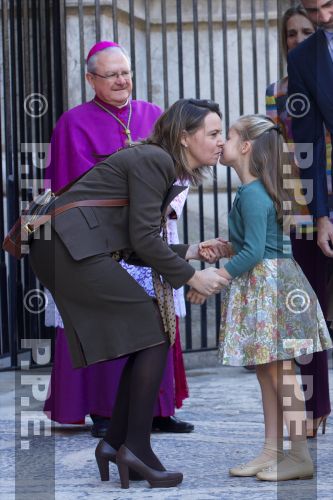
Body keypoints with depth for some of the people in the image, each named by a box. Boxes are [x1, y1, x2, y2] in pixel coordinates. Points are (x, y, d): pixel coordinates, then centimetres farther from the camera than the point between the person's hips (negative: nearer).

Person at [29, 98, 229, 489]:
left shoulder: (160, 166, 21)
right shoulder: (153, 160, -9)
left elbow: (135, 248, 20)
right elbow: (144, 239, -14)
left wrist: (190, 251, 14)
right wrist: (192, 277, -5)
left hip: (66, 252, 10)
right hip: (72, 249, -10)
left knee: (145, 337, 10)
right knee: (155, 332, -6)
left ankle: (115, 443, 12)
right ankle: (136, 447, -6)